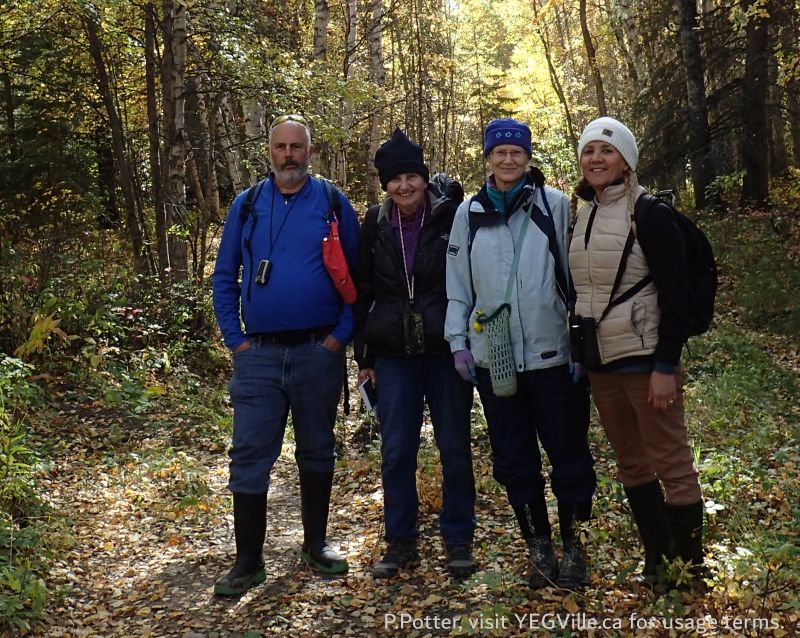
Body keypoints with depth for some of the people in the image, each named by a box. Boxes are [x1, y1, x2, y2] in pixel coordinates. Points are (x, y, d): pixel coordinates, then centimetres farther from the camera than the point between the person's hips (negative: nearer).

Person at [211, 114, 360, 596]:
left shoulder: (334, 204, 1)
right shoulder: (246, 206, 5)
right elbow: (225, 278, 9)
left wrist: (341, 335, -7)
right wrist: (234, 338, 0)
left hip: (319, 352, 0)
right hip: (259, 353, 1)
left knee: (317, 451, 12)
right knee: (250, 456, 0)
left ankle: (316, 544, 27)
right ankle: (248, 561, 9)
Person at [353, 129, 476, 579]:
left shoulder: (451, 216, -5)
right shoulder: (376, 225, 4)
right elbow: (362, 293, 9)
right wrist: (364, 356, 7)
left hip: (447, 351, -2)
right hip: (394, 356, 2)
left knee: (455, 449, 6)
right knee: (396, 452, 5)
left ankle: (459, 542, 20)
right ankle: (401, 542, 19)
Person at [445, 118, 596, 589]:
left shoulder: (556, 205, -1)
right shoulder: (469, 213, 7)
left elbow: (577, 273, 1)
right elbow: (457, 283, 10)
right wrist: (458, 341, 6)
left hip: (553, 353, -2)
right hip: (493, 357, 3)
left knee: (568, 451, 6)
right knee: (514, 460, 9)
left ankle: (572, 544, 24)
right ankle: (538, 546, 25)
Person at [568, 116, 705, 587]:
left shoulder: (649, 214, -10)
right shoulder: (580, 217, 10)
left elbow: (675, 294, -14)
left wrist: (666, 366, -19)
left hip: (644, 358, -7)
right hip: (599, 361, 7)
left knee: (671, 462, -1)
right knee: (631, 463, 13)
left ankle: (691, 564, 10)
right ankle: (656, 558, 25)